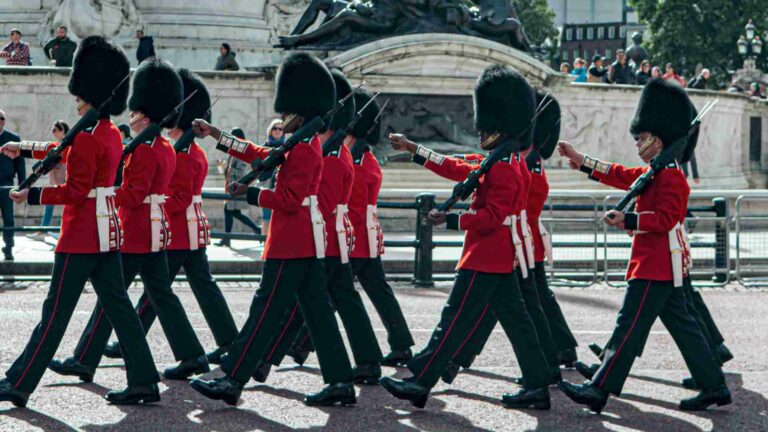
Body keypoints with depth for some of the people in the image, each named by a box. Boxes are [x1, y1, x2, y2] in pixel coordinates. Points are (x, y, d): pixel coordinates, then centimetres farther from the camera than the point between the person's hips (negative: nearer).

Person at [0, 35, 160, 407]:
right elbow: (68, 152, 26)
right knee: (118, 305, 9)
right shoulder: (113, 135, 12)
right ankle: (144, 382, 7)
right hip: (109, 230, 9)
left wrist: (33, 195, -11)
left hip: (83, 234, -9)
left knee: (56, 311, -4)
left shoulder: (87, 137, -17)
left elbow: (75, 192, -18)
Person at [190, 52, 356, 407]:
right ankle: (341, 382, 9)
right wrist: (217, 135, 20)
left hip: (291, 243, -10)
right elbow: (262, 155, 22)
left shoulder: (303, 149, -16)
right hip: (308, 240, 10)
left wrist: (250, 194, -12)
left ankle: (231, 381, -5)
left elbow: (290, 199, -21)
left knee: (266, 309, -7)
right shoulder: (307, 144, 16)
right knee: (317, 309, 9)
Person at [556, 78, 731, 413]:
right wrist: (580, 161, 21)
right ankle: (714, 387, 14)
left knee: (629, 327, -8)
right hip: (664, 266, 10)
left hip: (655, 268, -10)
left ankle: (599, 391, -7)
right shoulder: (655, 173, 15)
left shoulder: (670, 177, -15)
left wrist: (627, 219, -26)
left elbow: (665, 219, -23)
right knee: (682, 326, 12)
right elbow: (618, 175, 22)